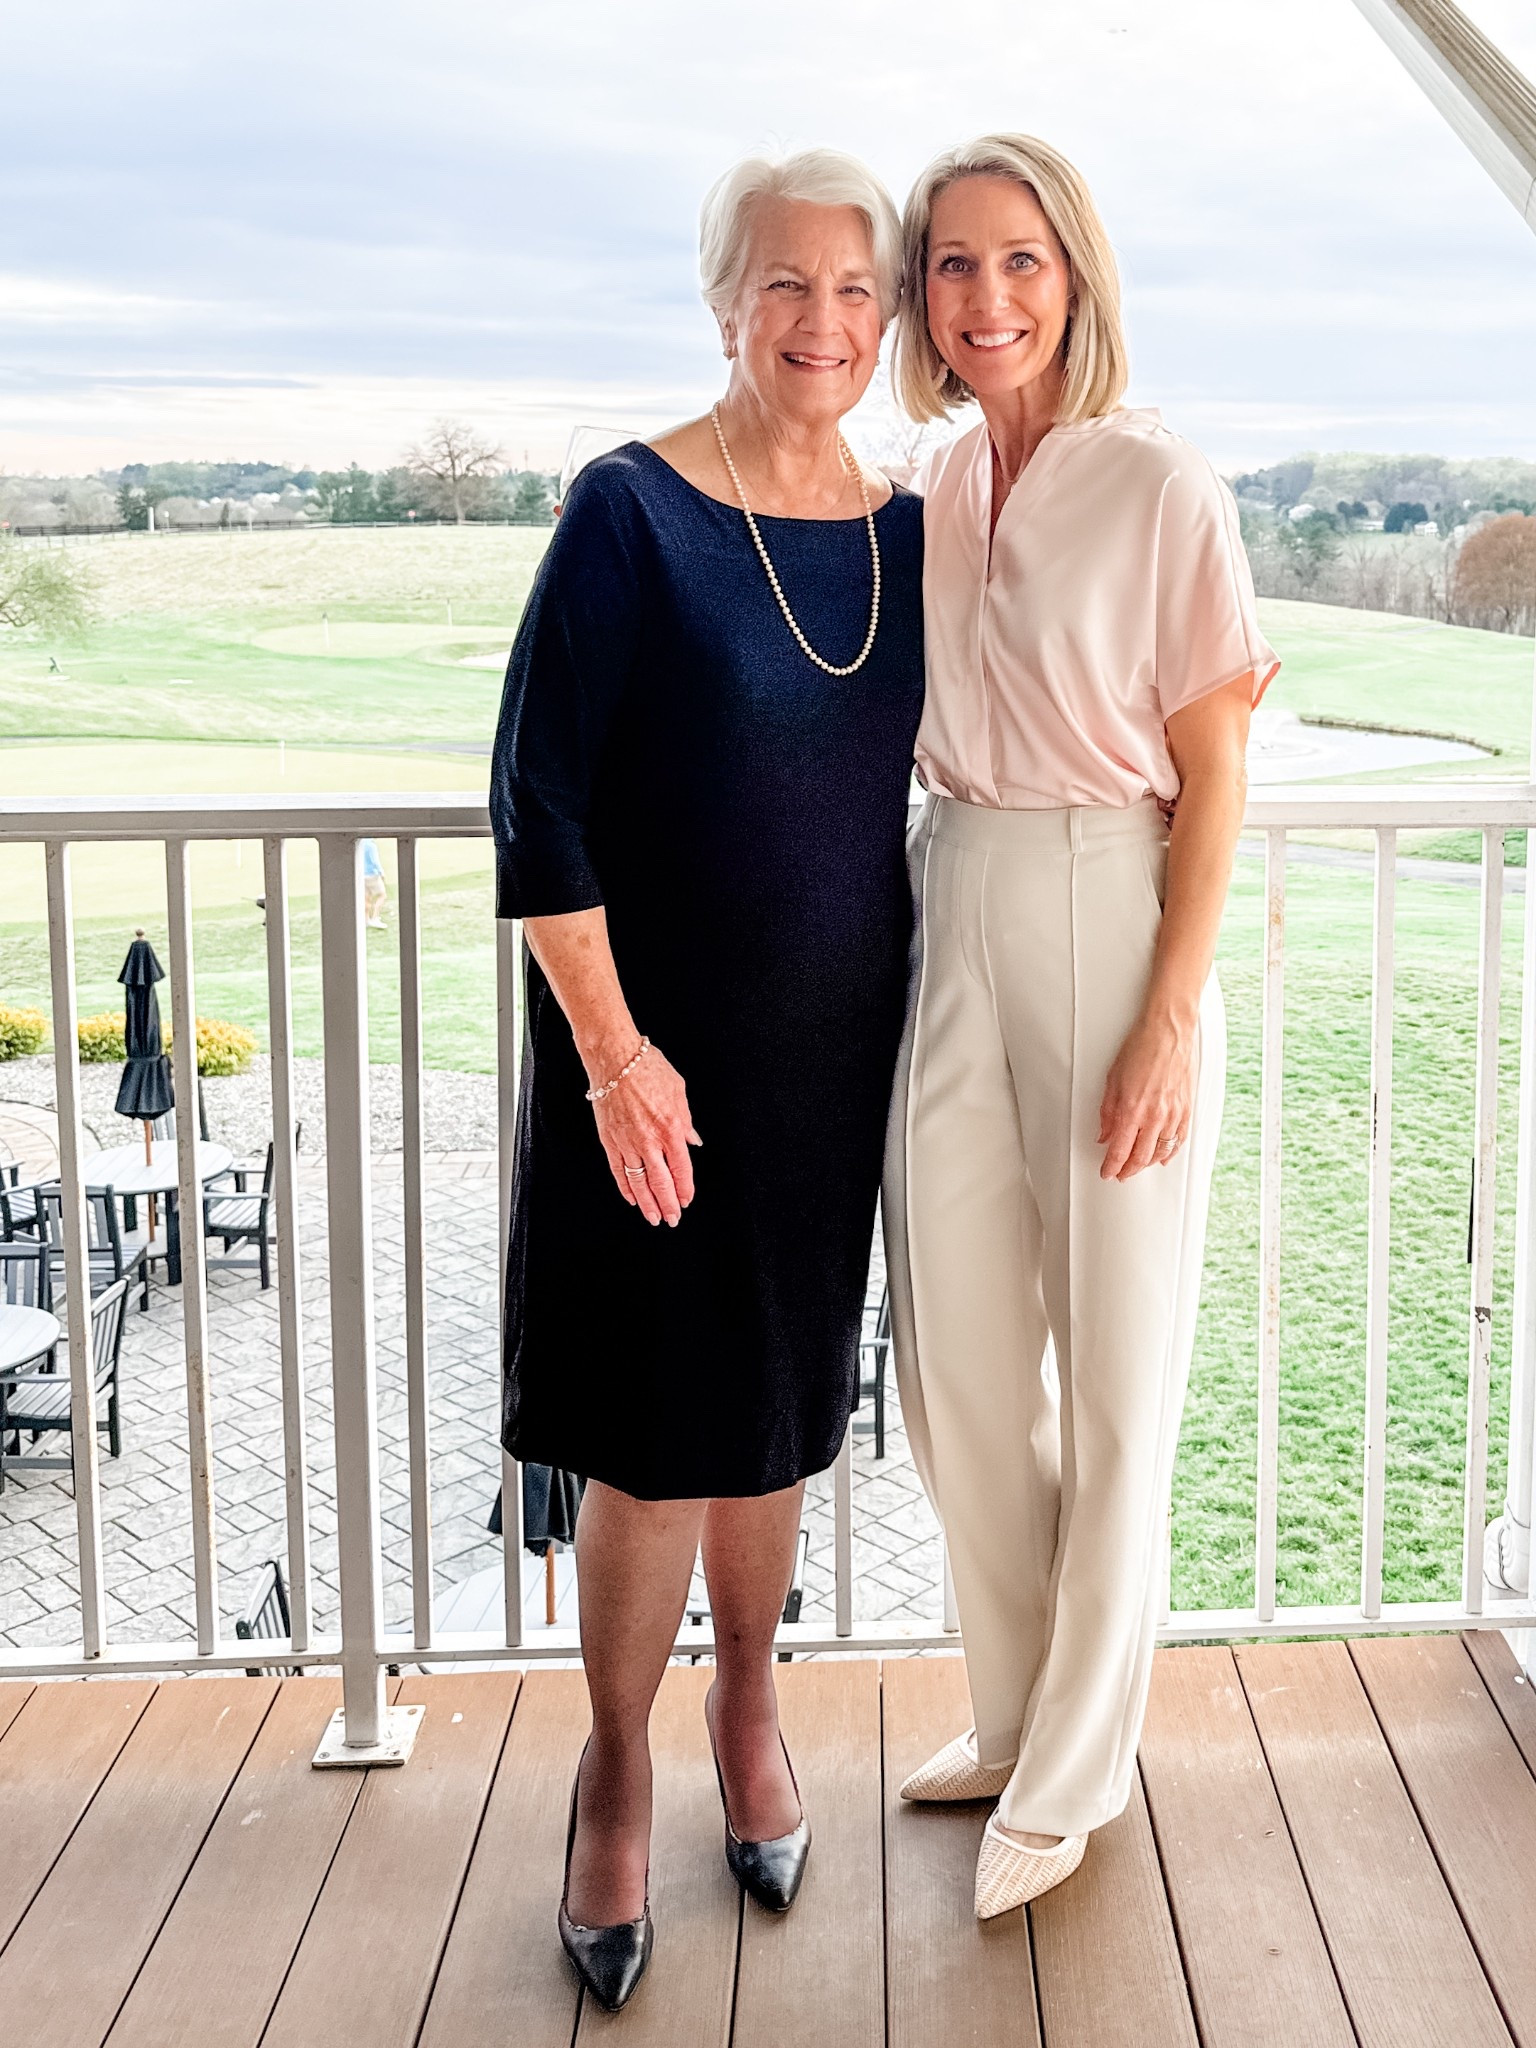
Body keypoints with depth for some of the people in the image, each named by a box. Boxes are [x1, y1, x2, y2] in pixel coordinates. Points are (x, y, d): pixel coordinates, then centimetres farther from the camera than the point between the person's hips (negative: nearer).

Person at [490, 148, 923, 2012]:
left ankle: (748, 1712, 38)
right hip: (660, 1051, -4)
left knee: (780, 1406, 16)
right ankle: (616, 1772, 25)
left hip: (835, 1050, 4)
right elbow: (539, 803, -13)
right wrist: (611, 1047, -16)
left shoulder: (908, 531, 4)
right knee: (657, 1428, 3)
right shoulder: (630, 512, -11)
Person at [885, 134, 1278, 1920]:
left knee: (1113, 1372, 6)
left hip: (1110, 925, -6)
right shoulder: (927, 500, 9)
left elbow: (1211, 775, -9)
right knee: (958, 1358, 12)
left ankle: (1075, 1770, 24)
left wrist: (1173, 1017, -14)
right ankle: (1015, 1718, 33)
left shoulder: (1159, 488, -9)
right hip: (953, 923, 6)